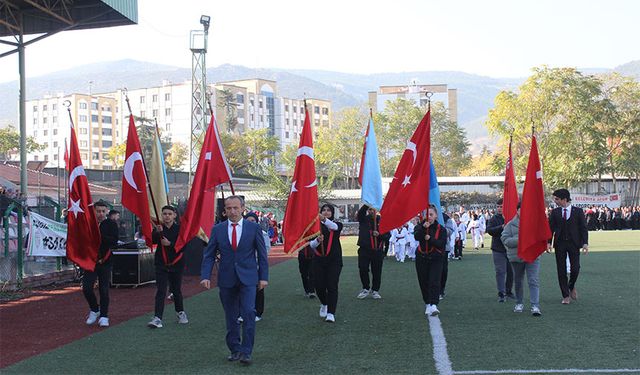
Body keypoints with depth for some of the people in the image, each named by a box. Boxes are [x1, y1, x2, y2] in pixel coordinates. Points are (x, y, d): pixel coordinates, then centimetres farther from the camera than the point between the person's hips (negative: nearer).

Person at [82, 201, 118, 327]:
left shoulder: (111, 224, -2)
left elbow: (114, 241, -15)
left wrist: (99, 236, -24)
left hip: (105, 262, -2)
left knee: (104, 290, 1)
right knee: (86, 288, -3)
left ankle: (103, 316, 12)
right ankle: (94, 310, 22)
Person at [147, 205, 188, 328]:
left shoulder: (179, 228, -1)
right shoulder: (158, 228, 2)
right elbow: (152, 241, -14)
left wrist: (170, 244, -20)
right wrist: (158, 232, -29)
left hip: (176, 263, 0)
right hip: (161, 264, 0)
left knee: (177, 289, 13)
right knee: (161, 291, -8)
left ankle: (180, 312, 35)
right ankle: (157, 318, -11)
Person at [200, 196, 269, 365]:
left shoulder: (254, 228, 0)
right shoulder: (217, 229, 3)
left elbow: (262, 254, 3)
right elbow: (209, 255, 4)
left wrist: (263, 277, -1)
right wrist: (205, 276, -8)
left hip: (248, 278, -2)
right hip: (226, 279, 2)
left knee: (249, 312, -14)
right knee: (231, 317, 9)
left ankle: (246, 352, -8)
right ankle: (235, 349, 22)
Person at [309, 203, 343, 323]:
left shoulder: (336, 224, 4)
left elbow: (334, 227, -23)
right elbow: (311, 245, 0)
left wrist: (324, 219, -44)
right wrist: (317, 240, -24)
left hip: (334, 260, -2)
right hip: (318, 260, 2)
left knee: (332, 286, -9)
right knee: (319, 285, 1)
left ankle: (330, 313, -7)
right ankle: (324, 304, 31)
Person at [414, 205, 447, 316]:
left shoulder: (441, 229, 0)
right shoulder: (420, 226, 3)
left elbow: (442, 243, -10)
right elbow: (417, 237, -18)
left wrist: (430, 239, -20)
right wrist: (423, 228, -34)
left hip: (436, 259, -2)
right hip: (422, 258, 2)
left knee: (434, 282, -13)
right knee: (424, 282, 8)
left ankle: (433, 305, -22)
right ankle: (427, 304, 22)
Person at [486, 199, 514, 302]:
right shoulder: (493, 219, 1)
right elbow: (489, 230, -14)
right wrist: (501, 227, -25)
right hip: (498, 249, -2)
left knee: (511, 271, 12)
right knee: (500, 271, -5)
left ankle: (508, 291, 27)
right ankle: (501, 294, -4)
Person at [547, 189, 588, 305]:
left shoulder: (578, 211, 1)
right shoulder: (555, 212, 6)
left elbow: (583, 228, 0)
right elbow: (551, 227, 5)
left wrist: (585, 243, -10)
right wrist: (549, 242, -7)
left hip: (574, 243, -2)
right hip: (560, 244, 2)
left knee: (575, 268, -7)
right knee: (561, 270, 1)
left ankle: (571, 287, 24)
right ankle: (566, 296, 10)